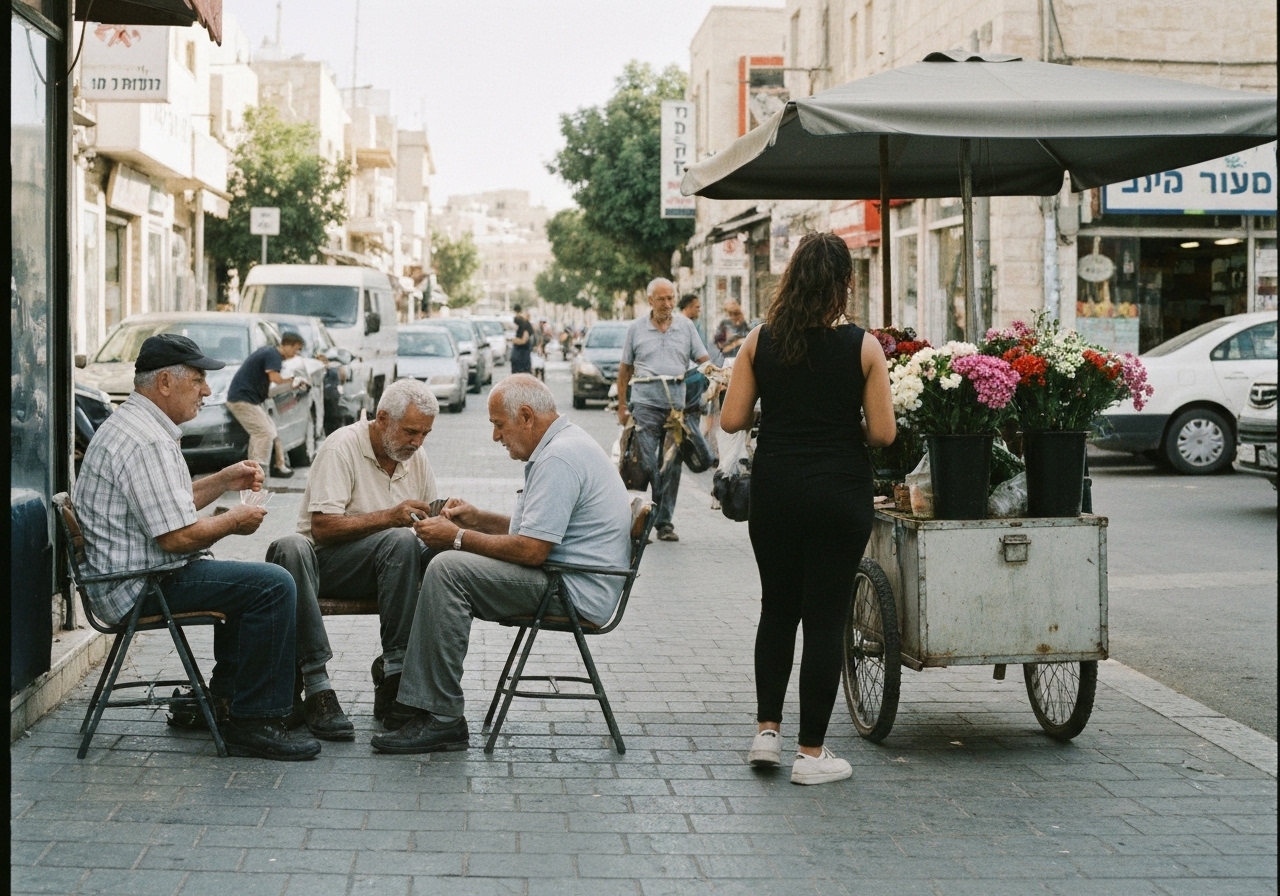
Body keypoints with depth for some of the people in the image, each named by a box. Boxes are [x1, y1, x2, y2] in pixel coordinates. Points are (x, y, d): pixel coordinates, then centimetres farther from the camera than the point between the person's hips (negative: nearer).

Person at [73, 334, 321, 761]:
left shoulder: (130, 425, 15)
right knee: (273, 585, -19)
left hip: (130, 576, 12)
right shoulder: (146, 442, -21)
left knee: (245, 579, 28)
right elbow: (178, 535, -25)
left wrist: (224, 481, 15)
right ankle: (253, 722, -16)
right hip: (142, 587, -12)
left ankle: (224, 700, 26)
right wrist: (233, 522, -9)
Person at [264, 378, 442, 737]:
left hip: (374, 570, 4)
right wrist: (388, 517, -26)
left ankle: (394, 674, -29)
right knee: (290, 549, -39)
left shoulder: (416, 457, 10)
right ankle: (316, 687, -43)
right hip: (325, 559, -4)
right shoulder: (342, 447, -10)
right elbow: (322, 527, -19)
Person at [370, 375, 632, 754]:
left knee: (448, 569, -21)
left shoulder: (559, 458, -18)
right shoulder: (563, 445, 16)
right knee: (444, 563, 12)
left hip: (574, 591, -11)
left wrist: (458, 538, -12)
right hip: (566, 582, 11)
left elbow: (530, 550, -23)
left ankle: (441, 719, -20)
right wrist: (477, 519, 12)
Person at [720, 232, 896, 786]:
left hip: (774, 489, 2)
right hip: (840, 494, -2)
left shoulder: (760, 342, -2)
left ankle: (767, 730, 16)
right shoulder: (862, 347, -8)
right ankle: (811, 752, 8)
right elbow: (882, 433, -9)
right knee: (825, 619, 4)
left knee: (777, 609, 19)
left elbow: (732, 420, -3)